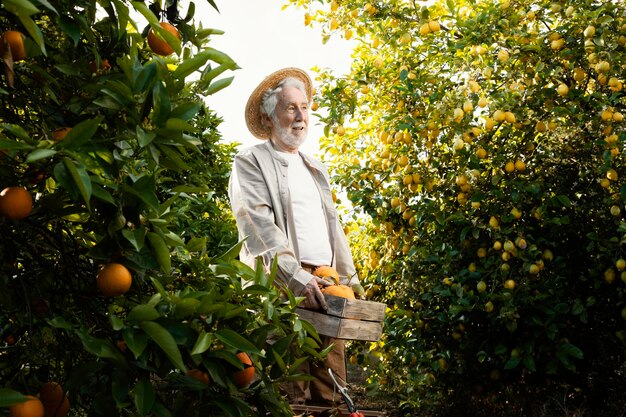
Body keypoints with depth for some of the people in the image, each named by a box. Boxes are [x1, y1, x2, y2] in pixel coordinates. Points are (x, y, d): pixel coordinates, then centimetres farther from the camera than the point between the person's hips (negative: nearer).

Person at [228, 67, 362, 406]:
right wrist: (296, 276, -20)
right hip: (282, 288, -6)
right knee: (290, 396, -9)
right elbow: (259, 225, -10)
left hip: (326, 288, 6)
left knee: (331, 393, 3)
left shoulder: (315, 169, 25)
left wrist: (350, 278, 15)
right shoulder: (250, 162, 3)